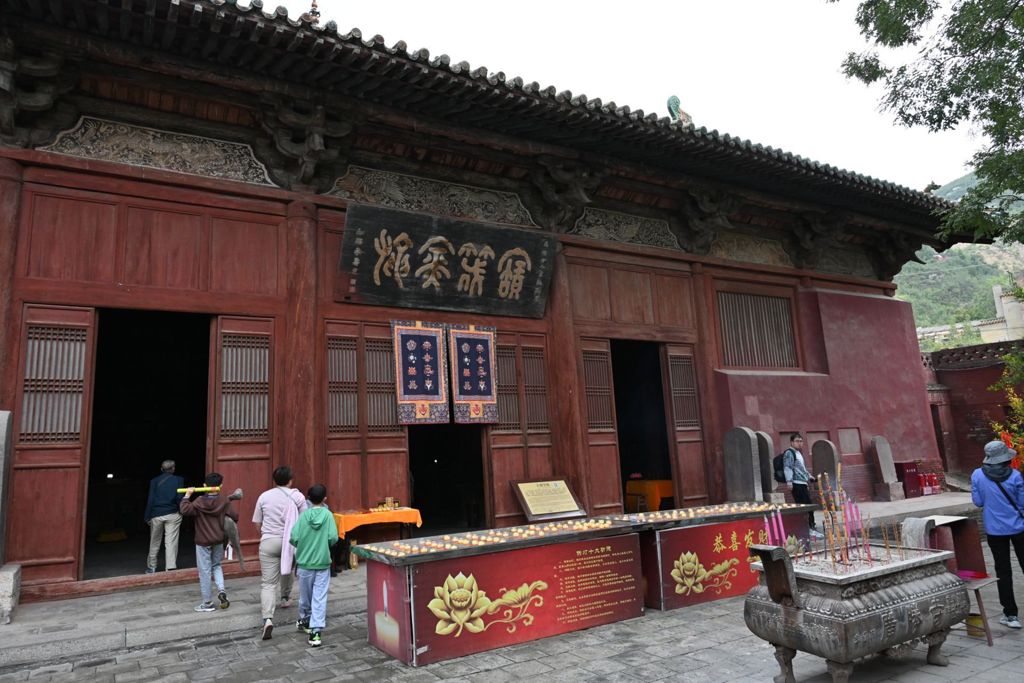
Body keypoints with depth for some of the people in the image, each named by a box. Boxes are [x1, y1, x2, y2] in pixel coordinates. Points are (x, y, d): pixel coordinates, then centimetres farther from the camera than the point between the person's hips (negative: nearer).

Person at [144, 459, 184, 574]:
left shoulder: (154, 481, 2)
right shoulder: (178, 480, -3)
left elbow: (150, 499, 0)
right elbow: (179, 497, -8)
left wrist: (147, 517, 4)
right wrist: (182, 511, 3)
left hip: (156, 515, 2)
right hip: (173, 514, -2)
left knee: (154, 542, 15)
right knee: (171, 542, 0)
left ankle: (151, 567, 24)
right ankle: (171, 567, -3)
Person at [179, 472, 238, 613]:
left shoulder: (199, 502, -11)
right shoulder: (224, 501, -6)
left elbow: (185, 510, -26)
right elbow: (235, 516, -7)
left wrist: (187, 495, -14)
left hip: (202, 542, -3)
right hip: (218, 541, 3)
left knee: (205, 571, 5)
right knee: (216, 565, 22)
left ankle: (208, 603, 11)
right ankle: (221, 589, 0)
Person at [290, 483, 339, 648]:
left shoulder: (304, 515, -7)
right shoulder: (328, 515, -8)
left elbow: (293, 538, -12)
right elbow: (333, 537, -14)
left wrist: (302, 546, 9)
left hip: (305, 562, 2)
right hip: (323, 563, -1)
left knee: (305, 595, 19)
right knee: (320, 598, 0)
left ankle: (305, 621, 40)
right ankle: (315, 632, -8)